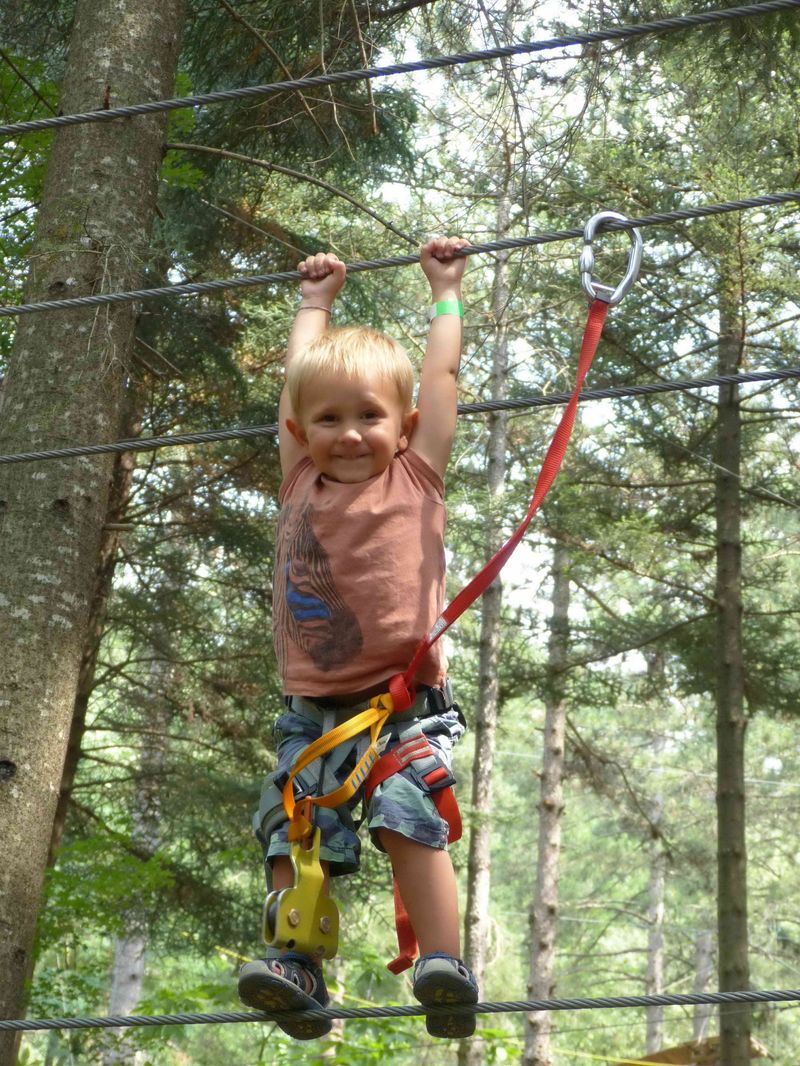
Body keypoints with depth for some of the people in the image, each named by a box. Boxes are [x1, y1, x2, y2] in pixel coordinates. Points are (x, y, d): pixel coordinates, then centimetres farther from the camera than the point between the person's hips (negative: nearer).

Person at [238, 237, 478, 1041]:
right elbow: (300, 374, 23)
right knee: (291, 833, -8)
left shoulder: (415, 478, 5)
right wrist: (316, 302, 36)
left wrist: (445, 291, 25)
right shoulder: (301, 484, 12)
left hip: (404, 699, -3)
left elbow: (441, 372, 13)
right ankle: (295, 970, -6)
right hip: (312, 706, 4)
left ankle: (444, 966, -18)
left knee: (408, 819, -19)